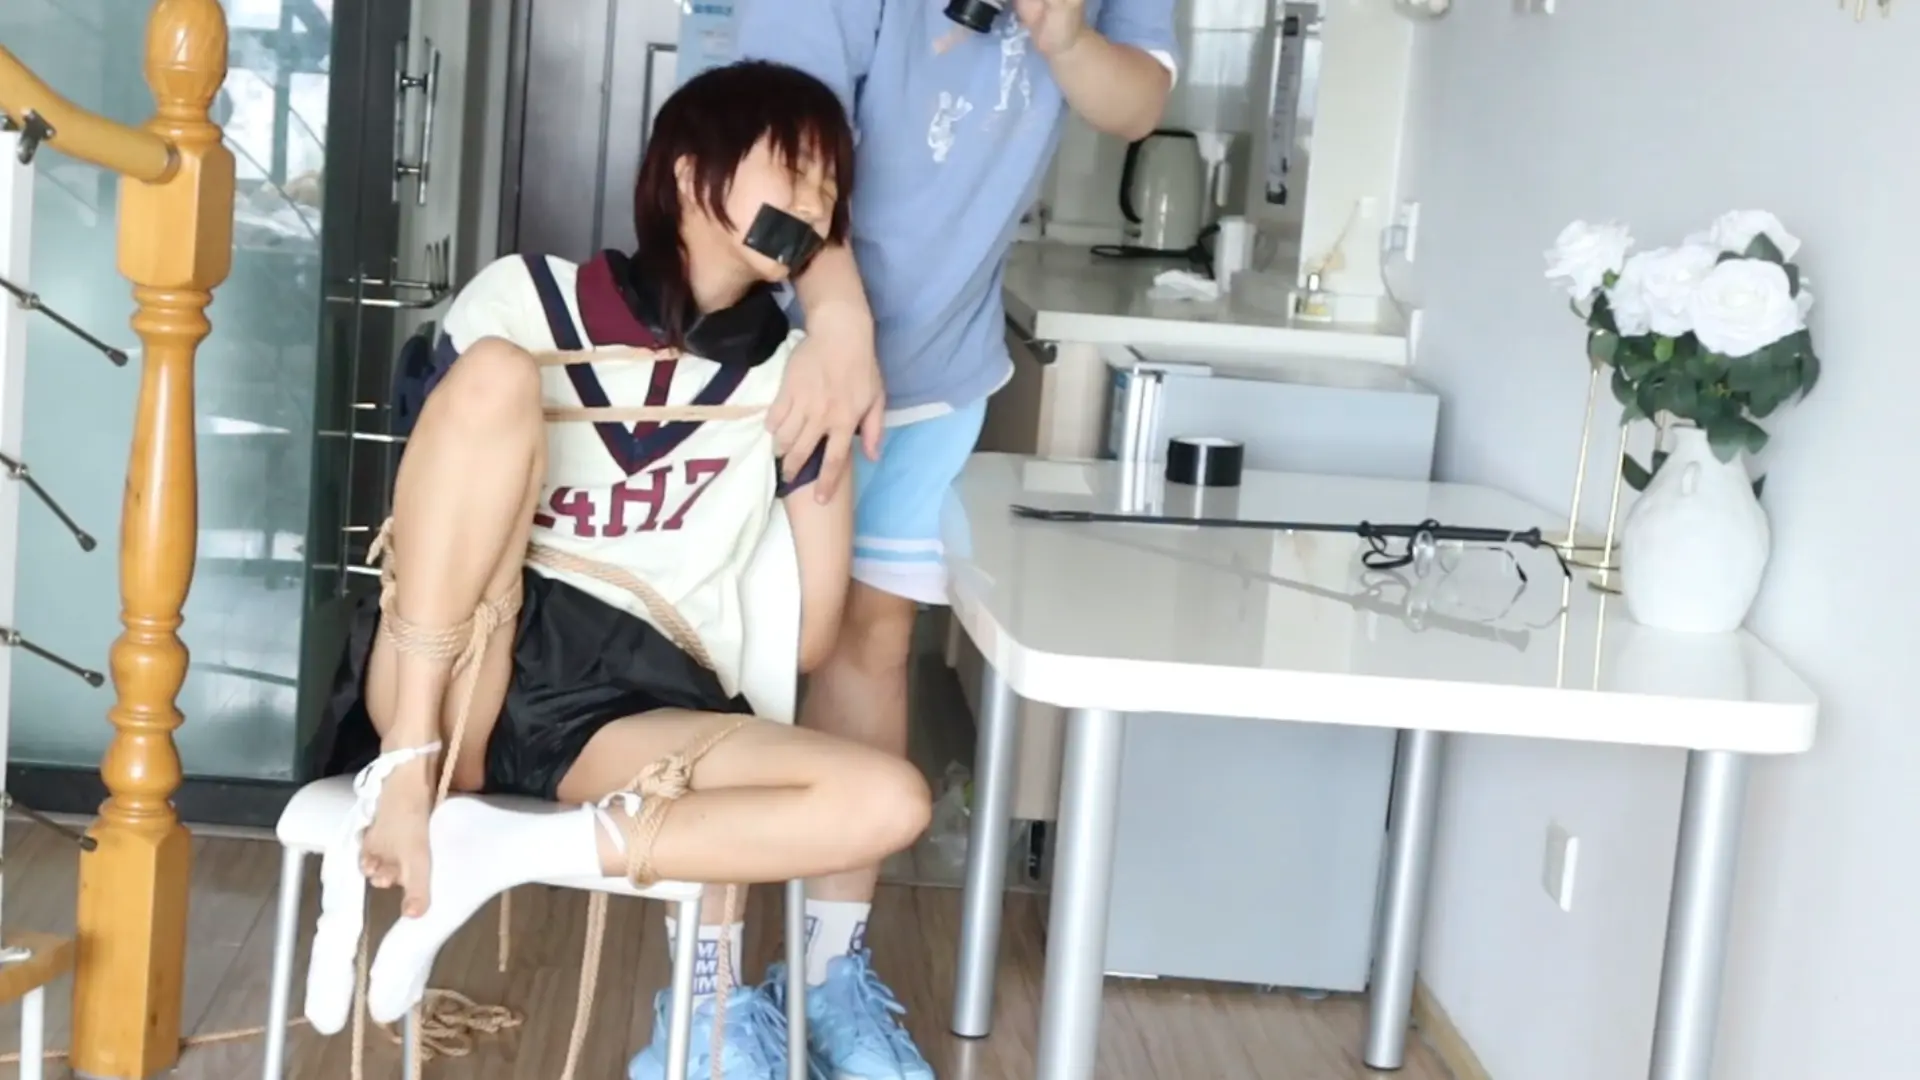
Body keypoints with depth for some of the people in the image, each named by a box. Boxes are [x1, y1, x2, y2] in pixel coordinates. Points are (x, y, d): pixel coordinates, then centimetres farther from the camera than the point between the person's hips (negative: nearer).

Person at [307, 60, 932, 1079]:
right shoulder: (529, 297, 6)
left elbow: (812, 631, 11)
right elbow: (419, 530, -6)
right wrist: (408, 771, -17)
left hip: (630, 712, 2)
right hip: (447, 685, -2)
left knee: (886, 801, -24)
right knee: (496, 375, -24)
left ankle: (488, 849, -25)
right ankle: (411, 781, -26)